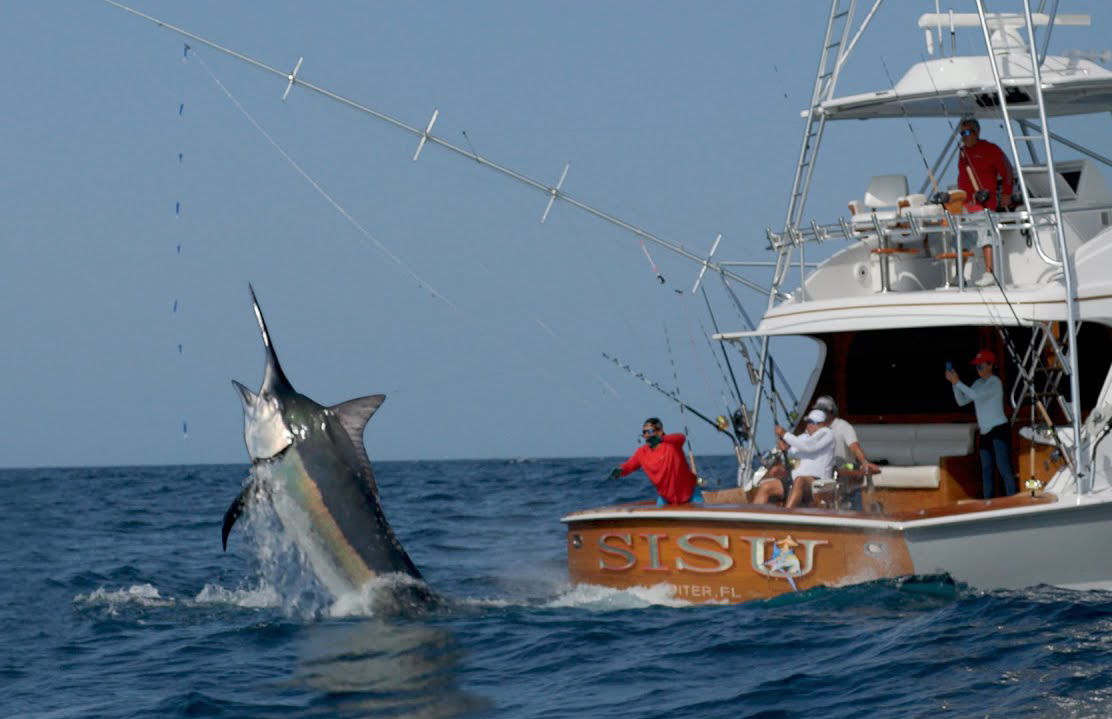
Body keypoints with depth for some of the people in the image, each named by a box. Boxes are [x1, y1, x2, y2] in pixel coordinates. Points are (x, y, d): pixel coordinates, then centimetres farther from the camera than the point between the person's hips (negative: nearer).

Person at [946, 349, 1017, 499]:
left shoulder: (995, 382, -11)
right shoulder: (979, 383, 13)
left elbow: (976, 395, -26)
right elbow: (962, 401, 8)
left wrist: (957, 382, -23)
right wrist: (954, 383, -5)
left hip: (999, 429, -9)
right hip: (985, 432, 9)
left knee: (1003, 468, -15)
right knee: (986, 470, 10)